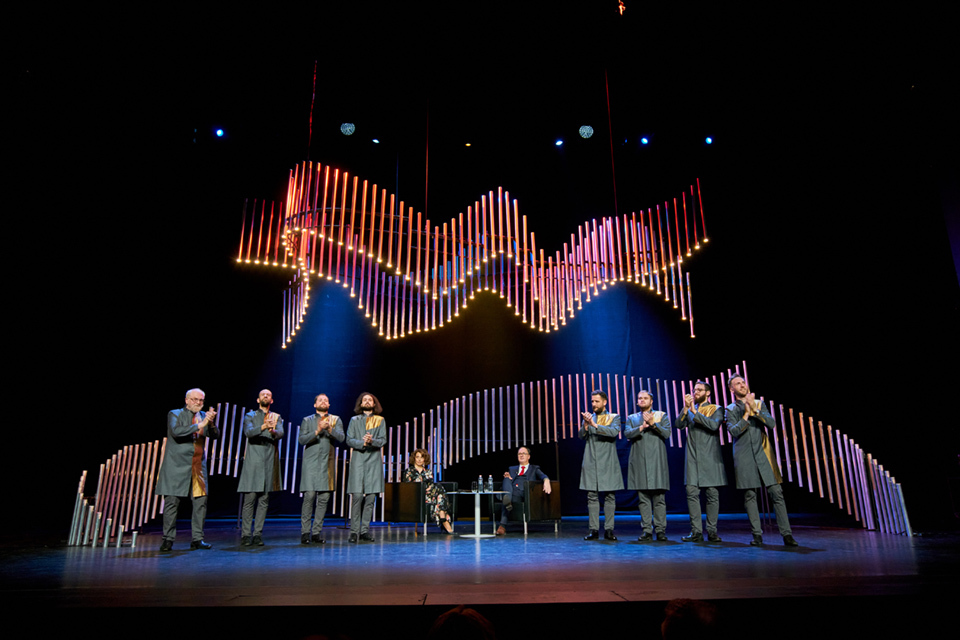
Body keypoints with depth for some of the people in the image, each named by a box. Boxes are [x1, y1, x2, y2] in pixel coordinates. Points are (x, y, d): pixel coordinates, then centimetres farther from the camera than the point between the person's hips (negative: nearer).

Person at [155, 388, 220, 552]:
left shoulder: (203, 416, 14)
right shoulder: (175, 414, 2)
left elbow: (215, 435, 3)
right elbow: (175, 431, -17)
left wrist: (211, 423, -17)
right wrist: (199, 425, -23)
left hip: (198, 467, 4)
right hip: (177, 465, -4)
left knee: (201, 501, 1)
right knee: (171, 501, -2)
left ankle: (197, 539, 9)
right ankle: (168, 539, 10)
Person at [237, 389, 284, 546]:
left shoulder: (277, 417, 15)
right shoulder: (250, 416, 11)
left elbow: (281, 434, -3)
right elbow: (248, 432, -9)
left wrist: (273, 431, -26)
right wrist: (263, 427, -28)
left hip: (269, 462, 2)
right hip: (253, 461, -2)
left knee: (264, 499, 2)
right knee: (249, 498, -6)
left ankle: (258, 534, 7)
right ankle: (245, 535, 1)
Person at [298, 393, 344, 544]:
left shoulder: (335, 420, 14)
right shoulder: (307, 420, 13)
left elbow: (341, 438, 0)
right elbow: (302, 439, 0)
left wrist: (330, 429, -16)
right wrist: (317, 431, -13)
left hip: (327, 463, 2)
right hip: (311, 462, -1)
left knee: (324, 498, -1)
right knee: (309, 496, -10)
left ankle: (316, 532, 7)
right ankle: (305, 532, -1)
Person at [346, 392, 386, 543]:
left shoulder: (380, 420, 14)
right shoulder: (354, 420, 14)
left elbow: (383, 440, 5)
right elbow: (349, 440, 5)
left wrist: (372, 441, -15)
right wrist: (362, 443, -13)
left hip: (374, 460, 1)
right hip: (358, 459, -1)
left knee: (371, 496, -1)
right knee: (357, 495, -9)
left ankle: (365, 530, 8)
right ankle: (354, 530, -3)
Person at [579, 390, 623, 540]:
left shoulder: (614, 417, 6)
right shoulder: (588, 417, 13)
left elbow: (614, 432, -13)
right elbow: (581, 436, 3)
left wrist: (595, 425, -20)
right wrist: (586, 424, -16)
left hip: (608, 462, -2)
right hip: (591, 462, 2)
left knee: (610, 496, 0)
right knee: (592, 496, 1)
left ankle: (608, 530, 7)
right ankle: (594, 530, 5)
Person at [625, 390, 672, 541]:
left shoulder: (661, 416, 13)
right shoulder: (632, 418, 17)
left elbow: (666, 433, -1)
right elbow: (627, 434, 1)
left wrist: (653, 424, -12)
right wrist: (642, 427, -12)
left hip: (657, 461, -1)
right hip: (639, 461, 2)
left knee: (659, 498, -4)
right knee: (643, 498, 1)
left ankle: (660, 530, 2)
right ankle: (647, 531, 5)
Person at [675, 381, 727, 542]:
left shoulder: (716, 409, 6)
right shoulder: (690, 410, 16)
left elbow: (714, 425, -13)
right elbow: (679, 424, 1)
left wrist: (695, 411, -14)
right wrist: (686, 408, -9)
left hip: (710, 458, -3)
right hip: (693, 458, 3)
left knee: (712, 493, -2)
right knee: (692, 492, -4)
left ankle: (711, 531, 7)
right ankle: (696, 532, -1)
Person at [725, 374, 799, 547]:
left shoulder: (759, 404, 13)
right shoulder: (730, 409, 7)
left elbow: (772, 424, -2)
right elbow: (733, 431, -7)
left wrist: (755, 409, -12)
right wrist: (746, 414, -13)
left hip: (763, 454, 1)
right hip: (744, 457, -1)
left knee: (776, 493, -5)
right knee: (749, 495, -1)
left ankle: (786, 534, -1)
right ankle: (757, 534, 7)